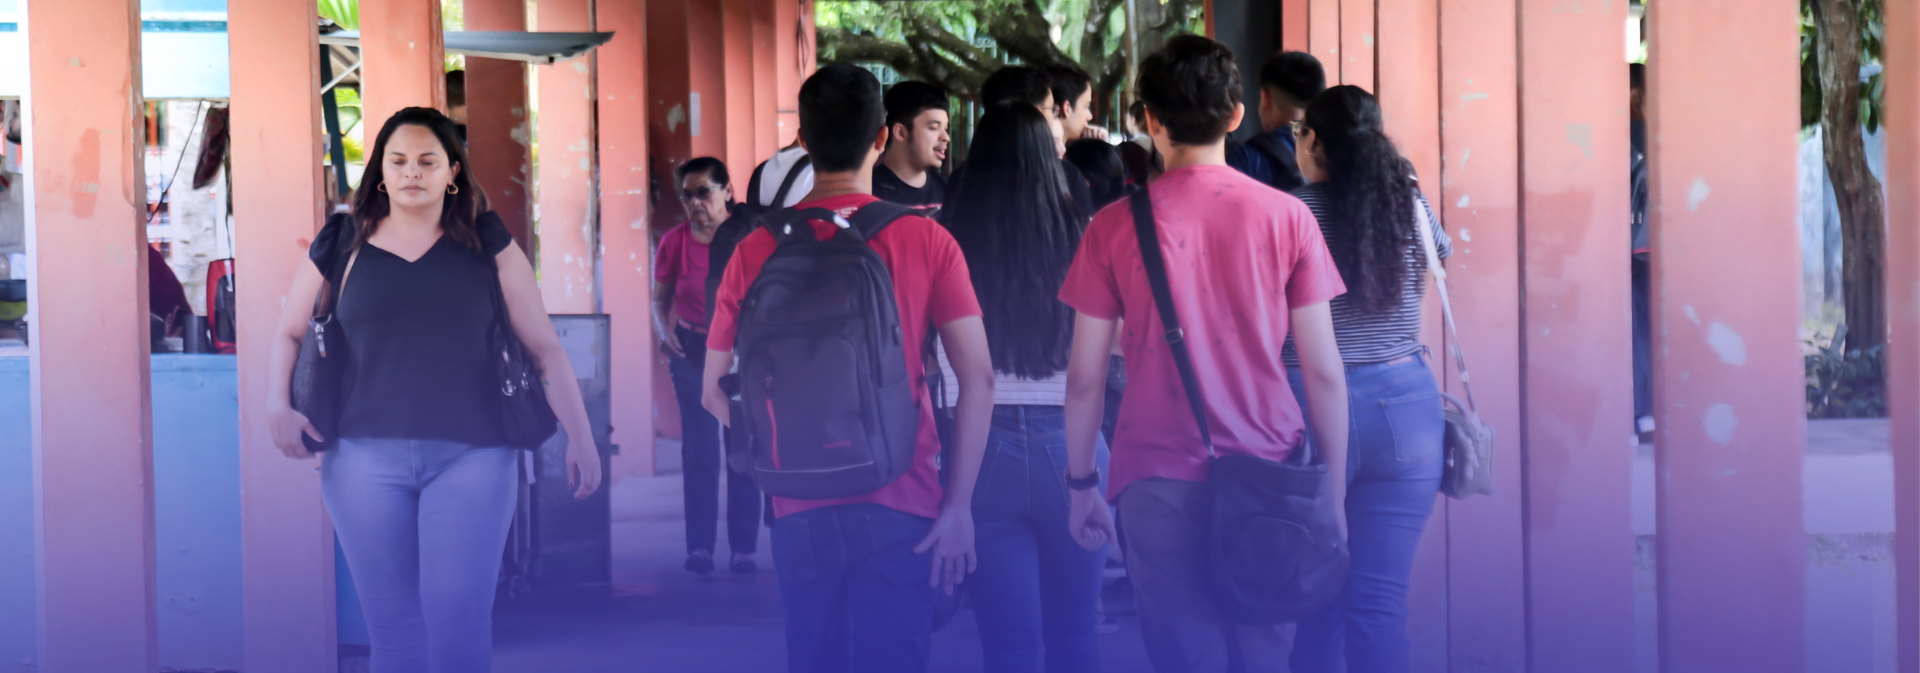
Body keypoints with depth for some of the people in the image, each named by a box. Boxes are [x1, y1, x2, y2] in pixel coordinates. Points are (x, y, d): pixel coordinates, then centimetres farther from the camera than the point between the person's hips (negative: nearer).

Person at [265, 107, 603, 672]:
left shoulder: (488, 245, 7)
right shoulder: (342, 247, 9)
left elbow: (544, 345, 6)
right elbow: (289, 333, 19)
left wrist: (579, 436, 1)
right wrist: (278, 406, 2)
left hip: (470, 457, -1)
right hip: (367, 460, 1)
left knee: (459, 623, -10)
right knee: (393, 625, 3)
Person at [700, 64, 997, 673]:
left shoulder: (757, 250, 1)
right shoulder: (925, 241, -3)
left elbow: (715, 391, 6)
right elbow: (978, 378, -7)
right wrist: (959, 505, -4)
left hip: (800, 513, 2)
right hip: (900, 508, -2)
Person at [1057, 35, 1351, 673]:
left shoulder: (1114, 227, 0)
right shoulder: (1287, 217, 0)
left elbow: (1085, 376, 2)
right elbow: (1323, 370, 1)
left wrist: (1081, 484, 13)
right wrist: (1333, 489, 9)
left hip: (1159, 483, 0)